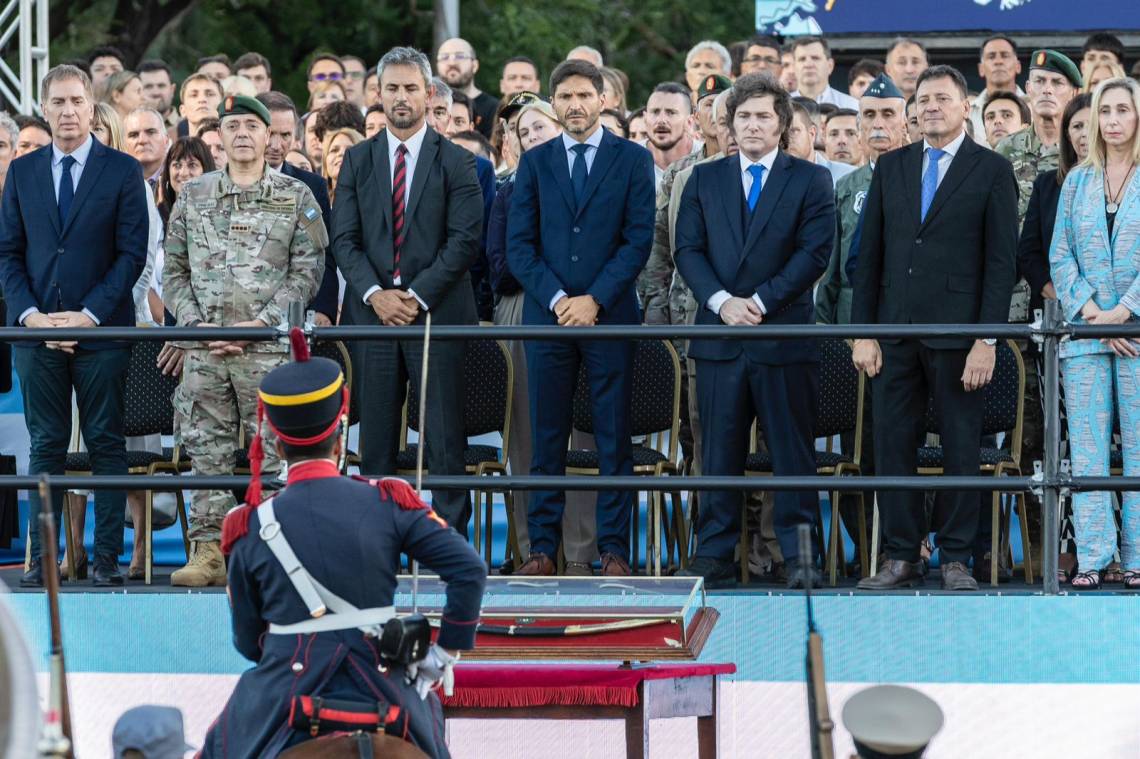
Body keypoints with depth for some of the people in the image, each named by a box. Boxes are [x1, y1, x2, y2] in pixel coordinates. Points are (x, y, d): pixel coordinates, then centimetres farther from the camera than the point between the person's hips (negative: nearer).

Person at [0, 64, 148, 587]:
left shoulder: (122, 171, 1)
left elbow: (132, 253, -3)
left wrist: (89, 314, -12)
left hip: (101, 329, -2)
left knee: (107, 444, 1)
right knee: (46, 445, 4)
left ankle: (107, 556, 3)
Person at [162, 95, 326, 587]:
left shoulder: (295, 197, 6)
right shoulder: (193, 196, 12)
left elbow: (307, 272, 0)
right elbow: (174, 271, 13)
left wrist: (260, 324, -10)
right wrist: (198, 325, -3)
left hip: (270, 347, -2)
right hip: (203, 349, 2)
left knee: (273, 453, -4)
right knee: (208, 452, 1)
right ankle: (210, 551, 4)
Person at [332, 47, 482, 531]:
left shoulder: (456, 162, 2)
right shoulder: (357, 160, 10)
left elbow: (465, 240, -5)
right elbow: (344, 238, 5)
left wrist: (418, 296, -13)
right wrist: (374, 293, -10)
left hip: (437, 311, -3)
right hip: (372, 311, 3)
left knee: (444, 433, -2)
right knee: (375, 432, 4)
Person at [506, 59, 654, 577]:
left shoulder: (632, 160, 5)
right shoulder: (534, 163, 10)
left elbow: (639, 239, -2)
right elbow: (518, 245, 5)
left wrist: (595, 300, -11)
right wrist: (556, 299, -9)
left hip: (610, 316, -1)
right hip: (547, 316, 2)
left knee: (614, 438, 1)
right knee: (546, 437, 2)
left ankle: (613, 548, 4)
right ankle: (543, 546, 5)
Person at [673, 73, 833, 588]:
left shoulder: (810, 181, 5)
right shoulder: (704, 179, 13)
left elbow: (815, 253, -4)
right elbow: (687, 250, 6)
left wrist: (761, 301, -12)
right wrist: (721, 301, -11)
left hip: (785, 333, -2)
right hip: (718, 334, 2)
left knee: (793, 450, 0)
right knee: (719, 450, 3)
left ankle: (798, 558, 3)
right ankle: (713, 556, 6)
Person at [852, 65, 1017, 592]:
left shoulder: (992, 170, 1)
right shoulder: (891, 167, 12)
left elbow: (1001, 261, -3)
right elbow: (869, 253, 11)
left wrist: (987, 340, -10)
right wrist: (863, 331, 3)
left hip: (957, 332, -3)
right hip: (896, 331, 4)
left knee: (961, 448, 1)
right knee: (893, 445, 3)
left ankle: (956, 559, 8)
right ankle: (901, 558, 10)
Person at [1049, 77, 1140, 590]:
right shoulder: (1077, 182, 13)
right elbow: (1060, 255, 8)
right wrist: (1089, 310, -6)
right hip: (1084, 330, 3)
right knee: (1086, 449, -1)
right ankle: (1092, 558, 1)